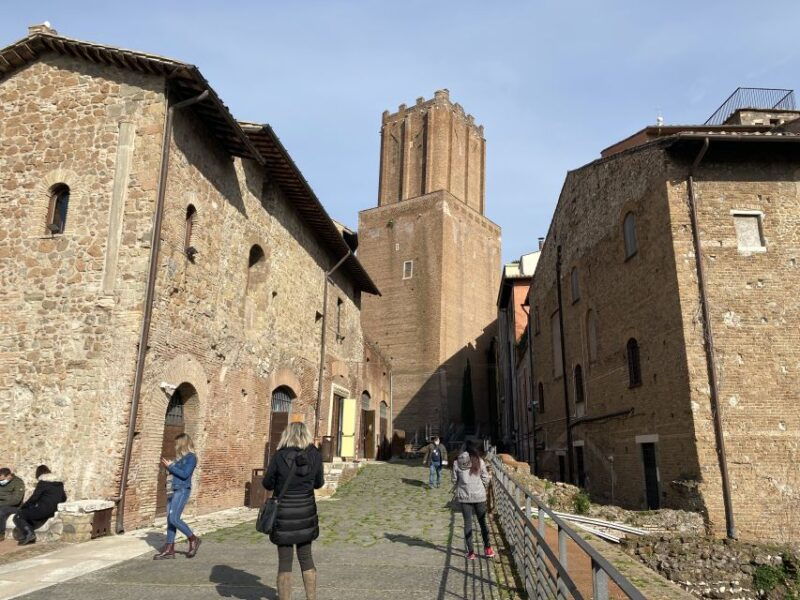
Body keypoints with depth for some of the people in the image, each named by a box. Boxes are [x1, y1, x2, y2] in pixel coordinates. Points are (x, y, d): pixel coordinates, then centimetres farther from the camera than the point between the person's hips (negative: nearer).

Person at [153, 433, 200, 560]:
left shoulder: (191, 457, -8)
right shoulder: (180, 457, 16)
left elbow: (184, 474, -17)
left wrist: (170, 466, -11)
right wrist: (167, 467, 6)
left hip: (182, 491, -9)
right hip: (172, 491, 9)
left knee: (174, 519, -14)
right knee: (170, 520, 6)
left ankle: (193, 539, 1)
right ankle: (169, 550, 10)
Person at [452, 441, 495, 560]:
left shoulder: (457, 463, -5)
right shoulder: (479, 461, -7)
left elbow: (454, 480, 0)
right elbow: (485, 478, -3)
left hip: (464, 497, 0)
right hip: (479, 496, 0)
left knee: (467, 523, 9)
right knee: (482, 522, 14)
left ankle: (470, 552, 12)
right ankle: (487, 548, 21)